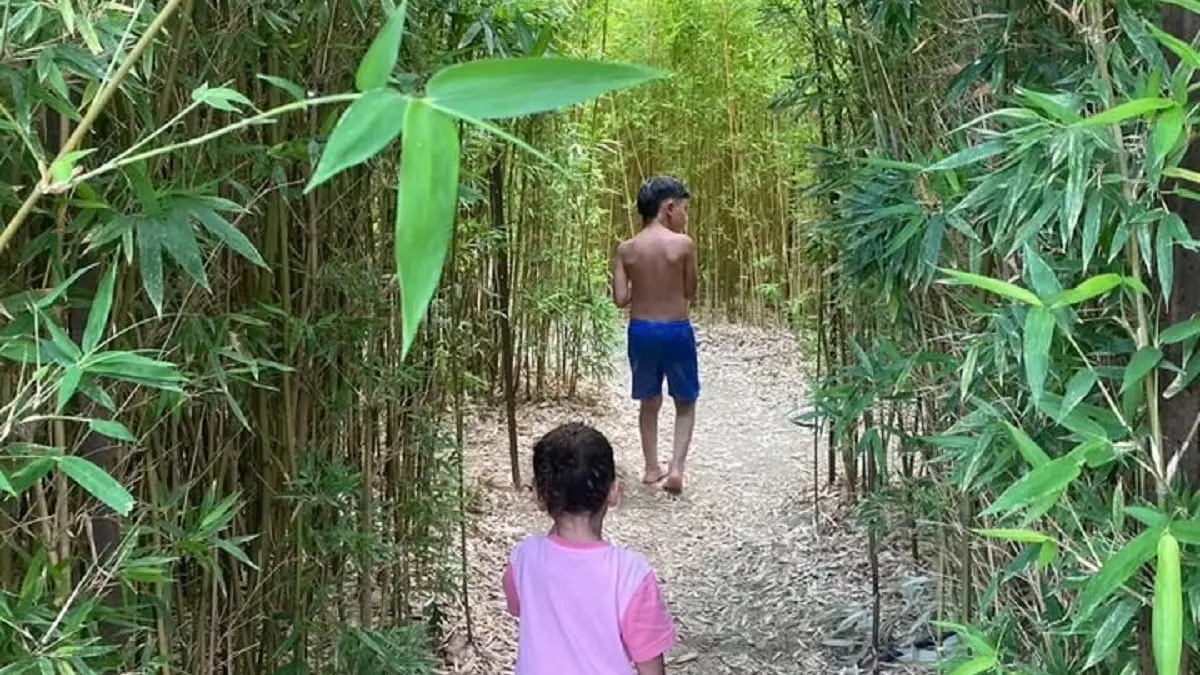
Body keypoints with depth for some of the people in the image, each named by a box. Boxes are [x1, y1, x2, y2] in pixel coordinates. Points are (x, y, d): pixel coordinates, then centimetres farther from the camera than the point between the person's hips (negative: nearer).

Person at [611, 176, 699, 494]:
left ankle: (652, 468, 27)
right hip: (676, 331, -3)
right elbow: (690, 292, -2)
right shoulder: (683, 244, -11)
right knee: (685, 402, 13)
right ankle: (676, 467, 0)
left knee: (649, 402, 20)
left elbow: (620, 298, -4)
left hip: (641, 331, 3)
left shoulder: (626, 249, -3)